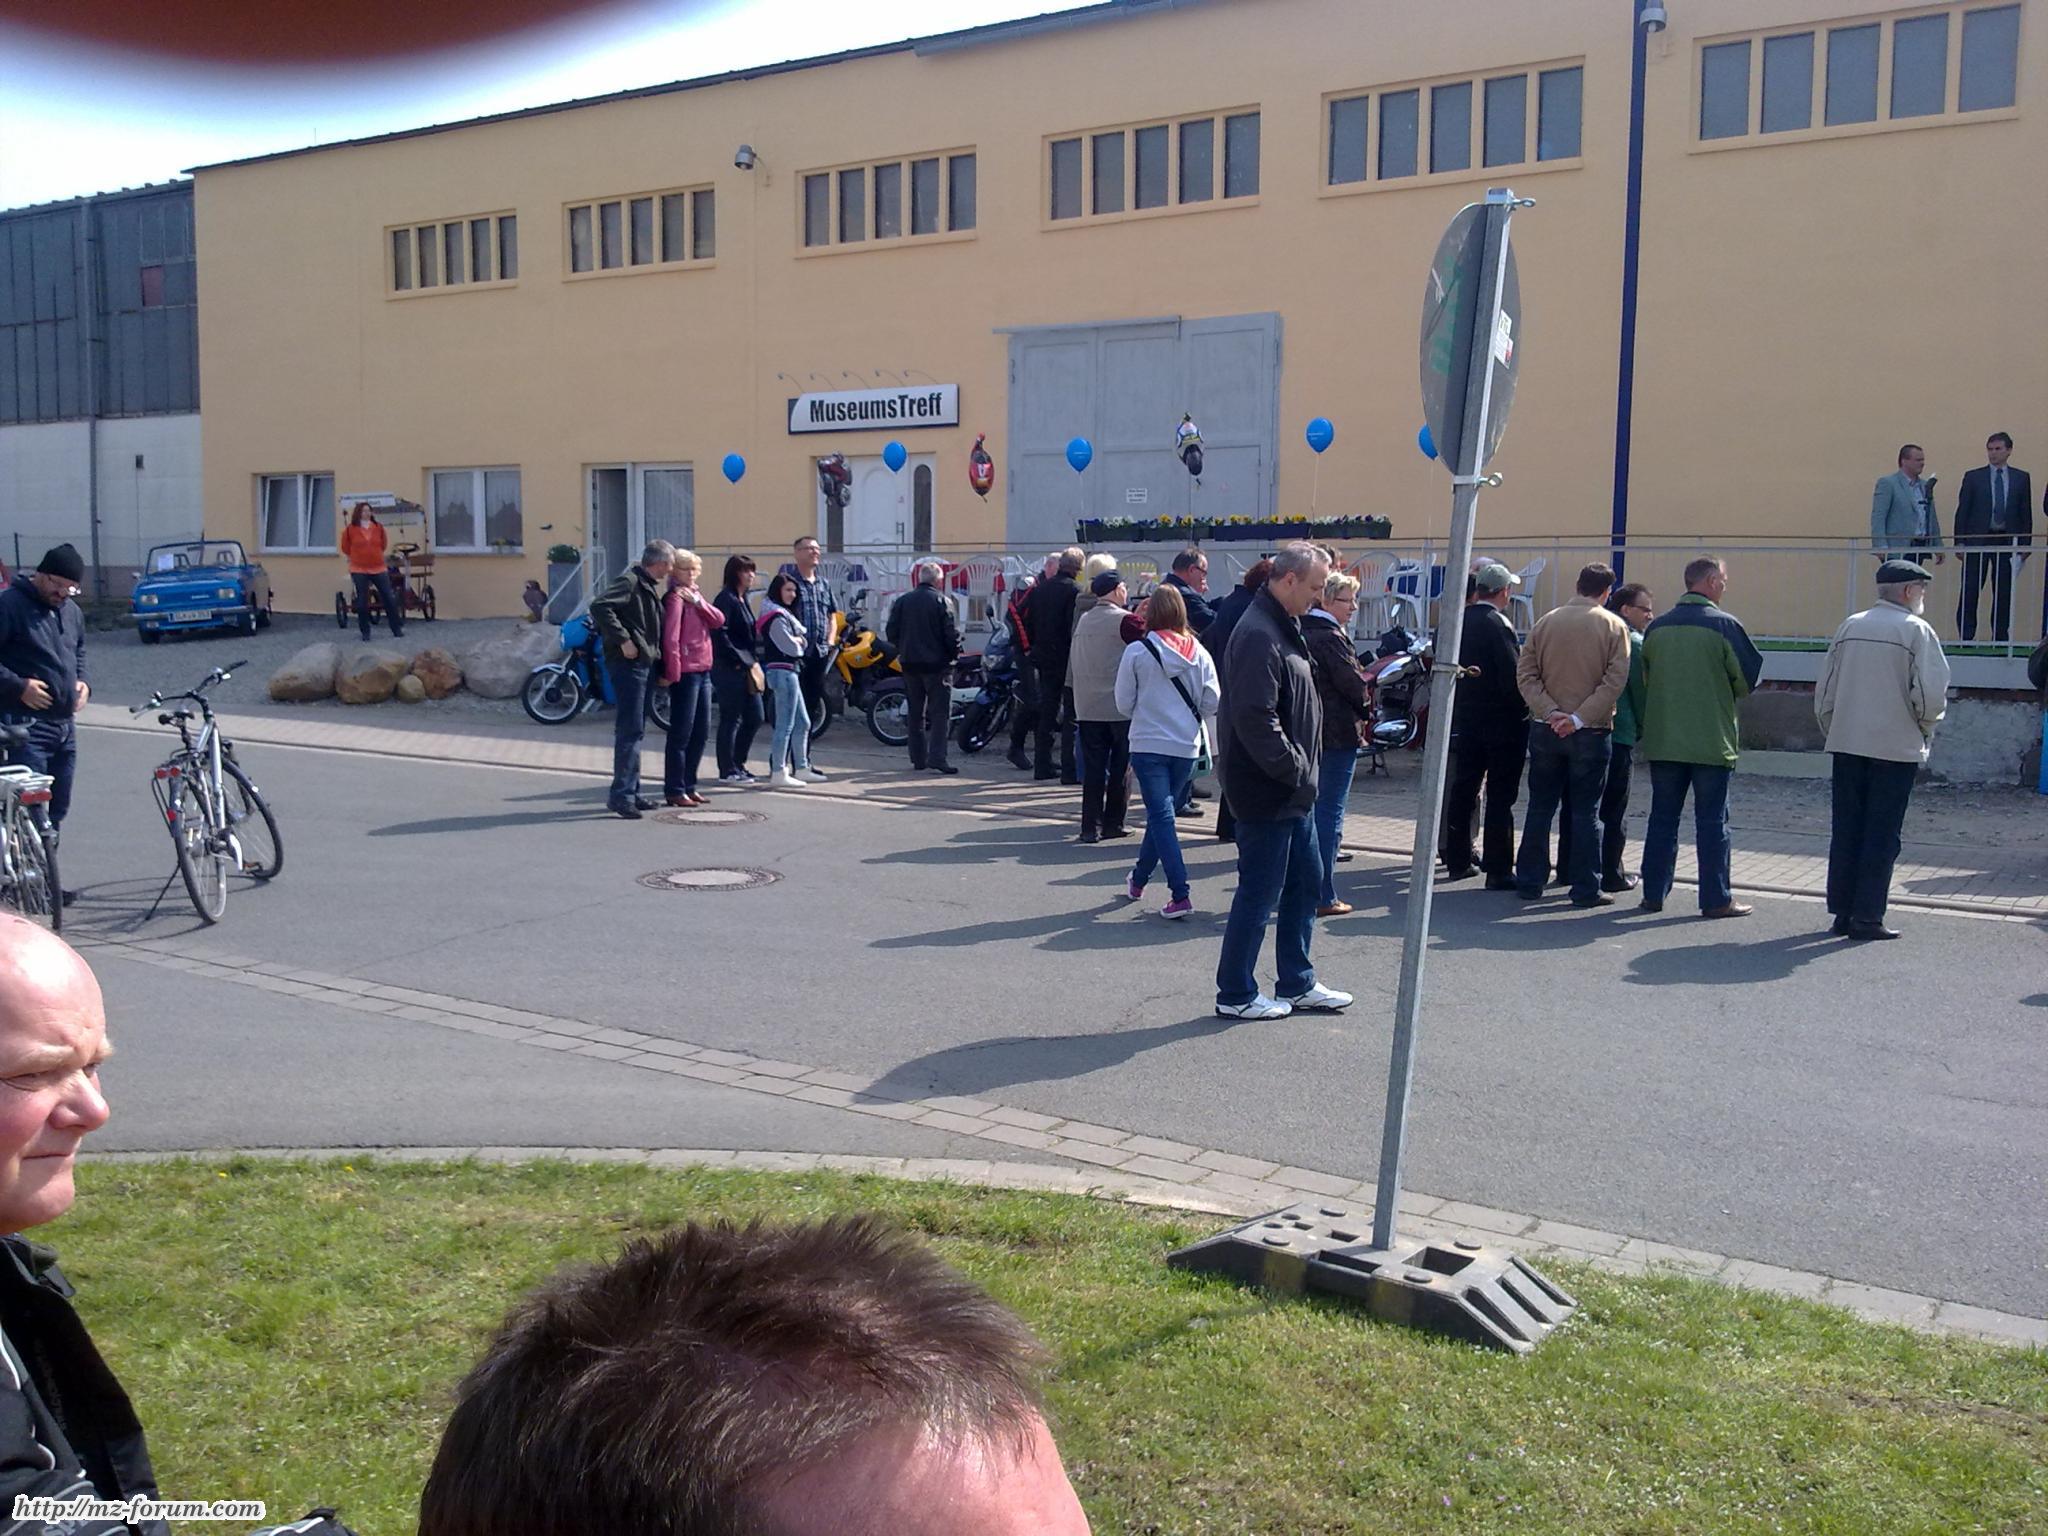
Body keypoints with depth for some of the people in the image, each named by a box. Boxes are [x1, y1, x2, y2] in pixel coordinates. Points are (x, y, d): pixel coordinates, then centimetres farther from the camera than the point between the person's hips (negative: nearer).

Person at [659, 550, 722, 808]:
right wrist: (673, 673, -20)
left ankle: (689, 785, 21)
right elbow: (670, 637, -18)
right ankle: (675, 790, -1)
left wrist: (697, 601, -9)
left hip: (703, 671, 9)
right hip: (685, 673, -9)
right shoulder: (676, 598, -10)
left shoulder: (696, 596, 17)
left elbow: (718, 621, 5)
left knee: (701, 732, 13)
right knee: (681, 733, -5)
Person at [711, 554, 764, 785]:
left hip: (746, 668, 9)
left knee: (754, 718, 11)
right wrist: (738, 660, -18)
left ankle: (737, 764, 22)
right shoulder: (726, 599, -11)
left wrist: (754, 661, 11)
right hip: (730, 669, -9)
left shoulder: (743, 600, 17)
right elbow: (719, 633, -20)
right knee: (731, 720, -3)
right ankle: (728, 771, 4)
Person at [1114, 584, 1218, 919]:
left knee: (1161, 816, -3)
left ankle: (1180, 894, -13)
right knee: (1161, 813, 19)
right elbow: (1213, 703, -2)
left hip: (1148, 745, -4)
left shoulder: (1137, 652, -10)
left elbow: (1124, 704, -3)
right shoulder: (1198, 653, -2)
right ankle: (1139, 878, 35)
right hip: (1186, 747, 4)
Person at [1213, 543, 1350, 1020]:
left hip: (1291, 791, 10)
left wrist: (1303, 771, 13)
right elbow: (1255, 720, -27)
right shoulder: (1258, 635, -20)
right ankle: (1236, 995, 13)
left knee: (1306, 882, 17)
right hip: (1267, 791, -10)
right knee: (1260, 892, 0)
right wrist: (1297, 772, -19)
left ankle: (1297, 984, 29)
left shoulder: (1282, 628, 13)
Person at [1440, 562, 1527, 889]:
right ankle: (1498, 870, 1)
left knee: (1463, 791, 14)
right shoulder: (1497, 624, -17)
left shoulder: (1457, 622, 4)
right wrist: (1523, 710, -6)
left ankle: (1458, 861, 22)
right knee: (1500, 798, -1)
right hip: (1502, 723, -7)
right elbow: (1513, 677, -20)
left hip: (1465, 721, 7)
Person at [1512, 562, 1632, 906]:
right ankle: (1585, 888, 6)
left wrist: (1550, 711, -9)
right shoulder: (1614, 627, -5)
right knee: (1584, 811, 3)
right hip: (1592, 733, -3)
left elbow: (1525, 674, -2)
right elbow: (1615, 681, -14)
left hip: (1545, 730, 3)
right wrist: (1580, 718, -14)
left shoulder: (1545, 622, 3)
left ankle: (1529, 882, 15)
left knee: (1540, 807, 11)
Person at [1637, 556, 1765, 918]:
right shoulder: (1724, 624, -9)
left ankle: (1653, 894, 12)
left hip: (1663, 740, 4)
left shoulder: (1657, 627, 4)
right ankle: (1717, 899, 6)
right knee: (1712, 821, 3)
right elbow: (1749, 677, -3)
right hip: (1712, 741, -4)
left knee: (1662, 818, 10)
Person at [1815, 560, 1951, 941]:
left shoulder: (1850, 626, 7)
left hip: (1847, 745, 5)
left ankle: (1842, 912, 14)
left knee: (1846, 831, 10)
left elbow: (1824, 690, 8)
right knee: (1881, 835, 2)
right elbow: (1931, 694, -13)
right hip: (1896, 746, -4)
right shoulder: (1916, 630, -7)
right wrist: (1925, 728, 5)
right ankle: (1867, 917, 2)